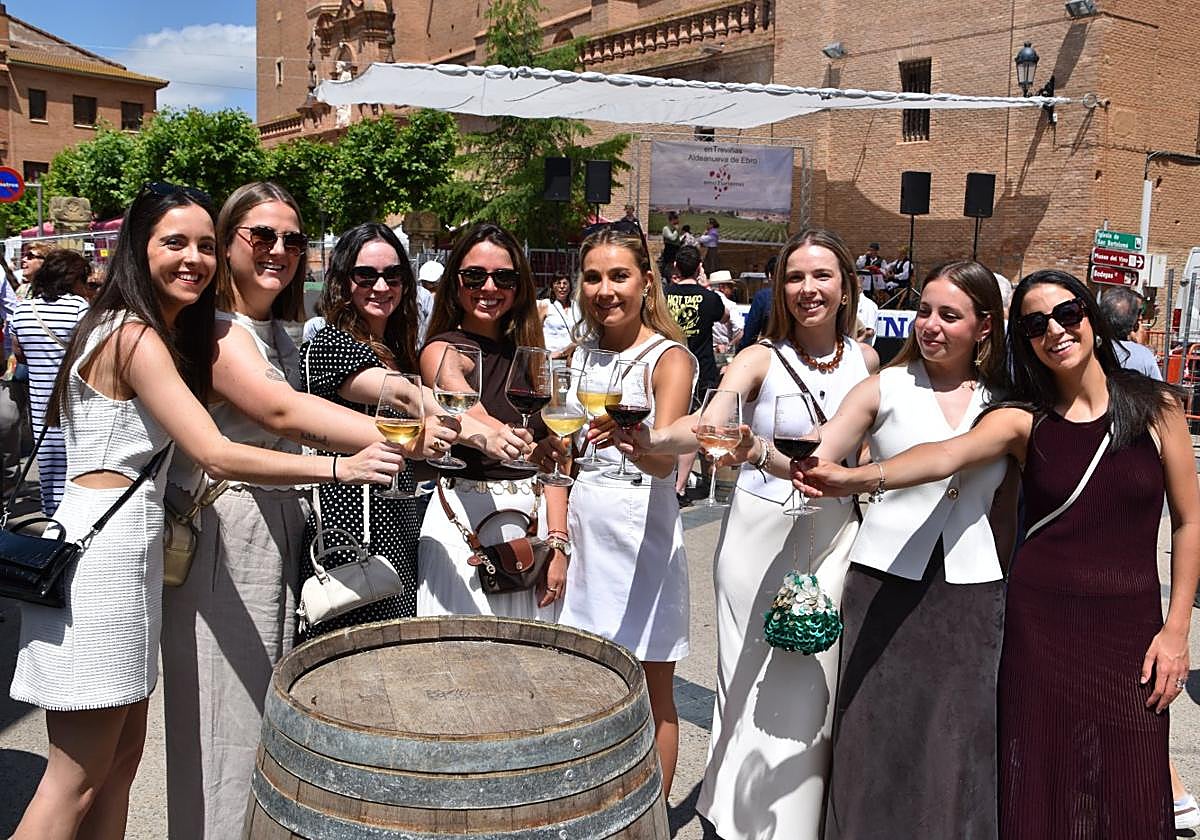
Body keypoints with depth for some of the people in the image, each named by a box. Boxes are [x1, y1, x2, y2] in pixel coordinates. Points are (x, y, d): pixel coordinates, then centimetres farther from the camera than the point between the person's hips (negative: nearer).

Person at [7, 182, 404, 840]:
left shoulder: (151, 334, 16)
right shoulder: (137, 337, -14)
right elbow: (214, 455, -22)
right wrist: (339, 467, -25)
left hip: (128, 543, 10)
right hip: (106, 544, -10)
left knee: (121, 756, 14)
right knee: (78, 777, -2)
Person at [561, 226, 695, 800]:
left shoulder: (669, 358, -7)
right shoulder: (580, 355, 9)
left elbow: (664, 459, -22)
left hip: (642, 540, -5)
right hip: (584, 536, 5)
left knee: (652, 697, 4)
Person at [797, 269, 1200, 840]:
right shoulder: (1023, 419, 0)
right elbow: (946, 455, -20)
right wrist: (858, 478, -38)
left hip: (1131, 625, 0)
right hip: (1042, 623, 0)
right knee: (1040, 789, 5)